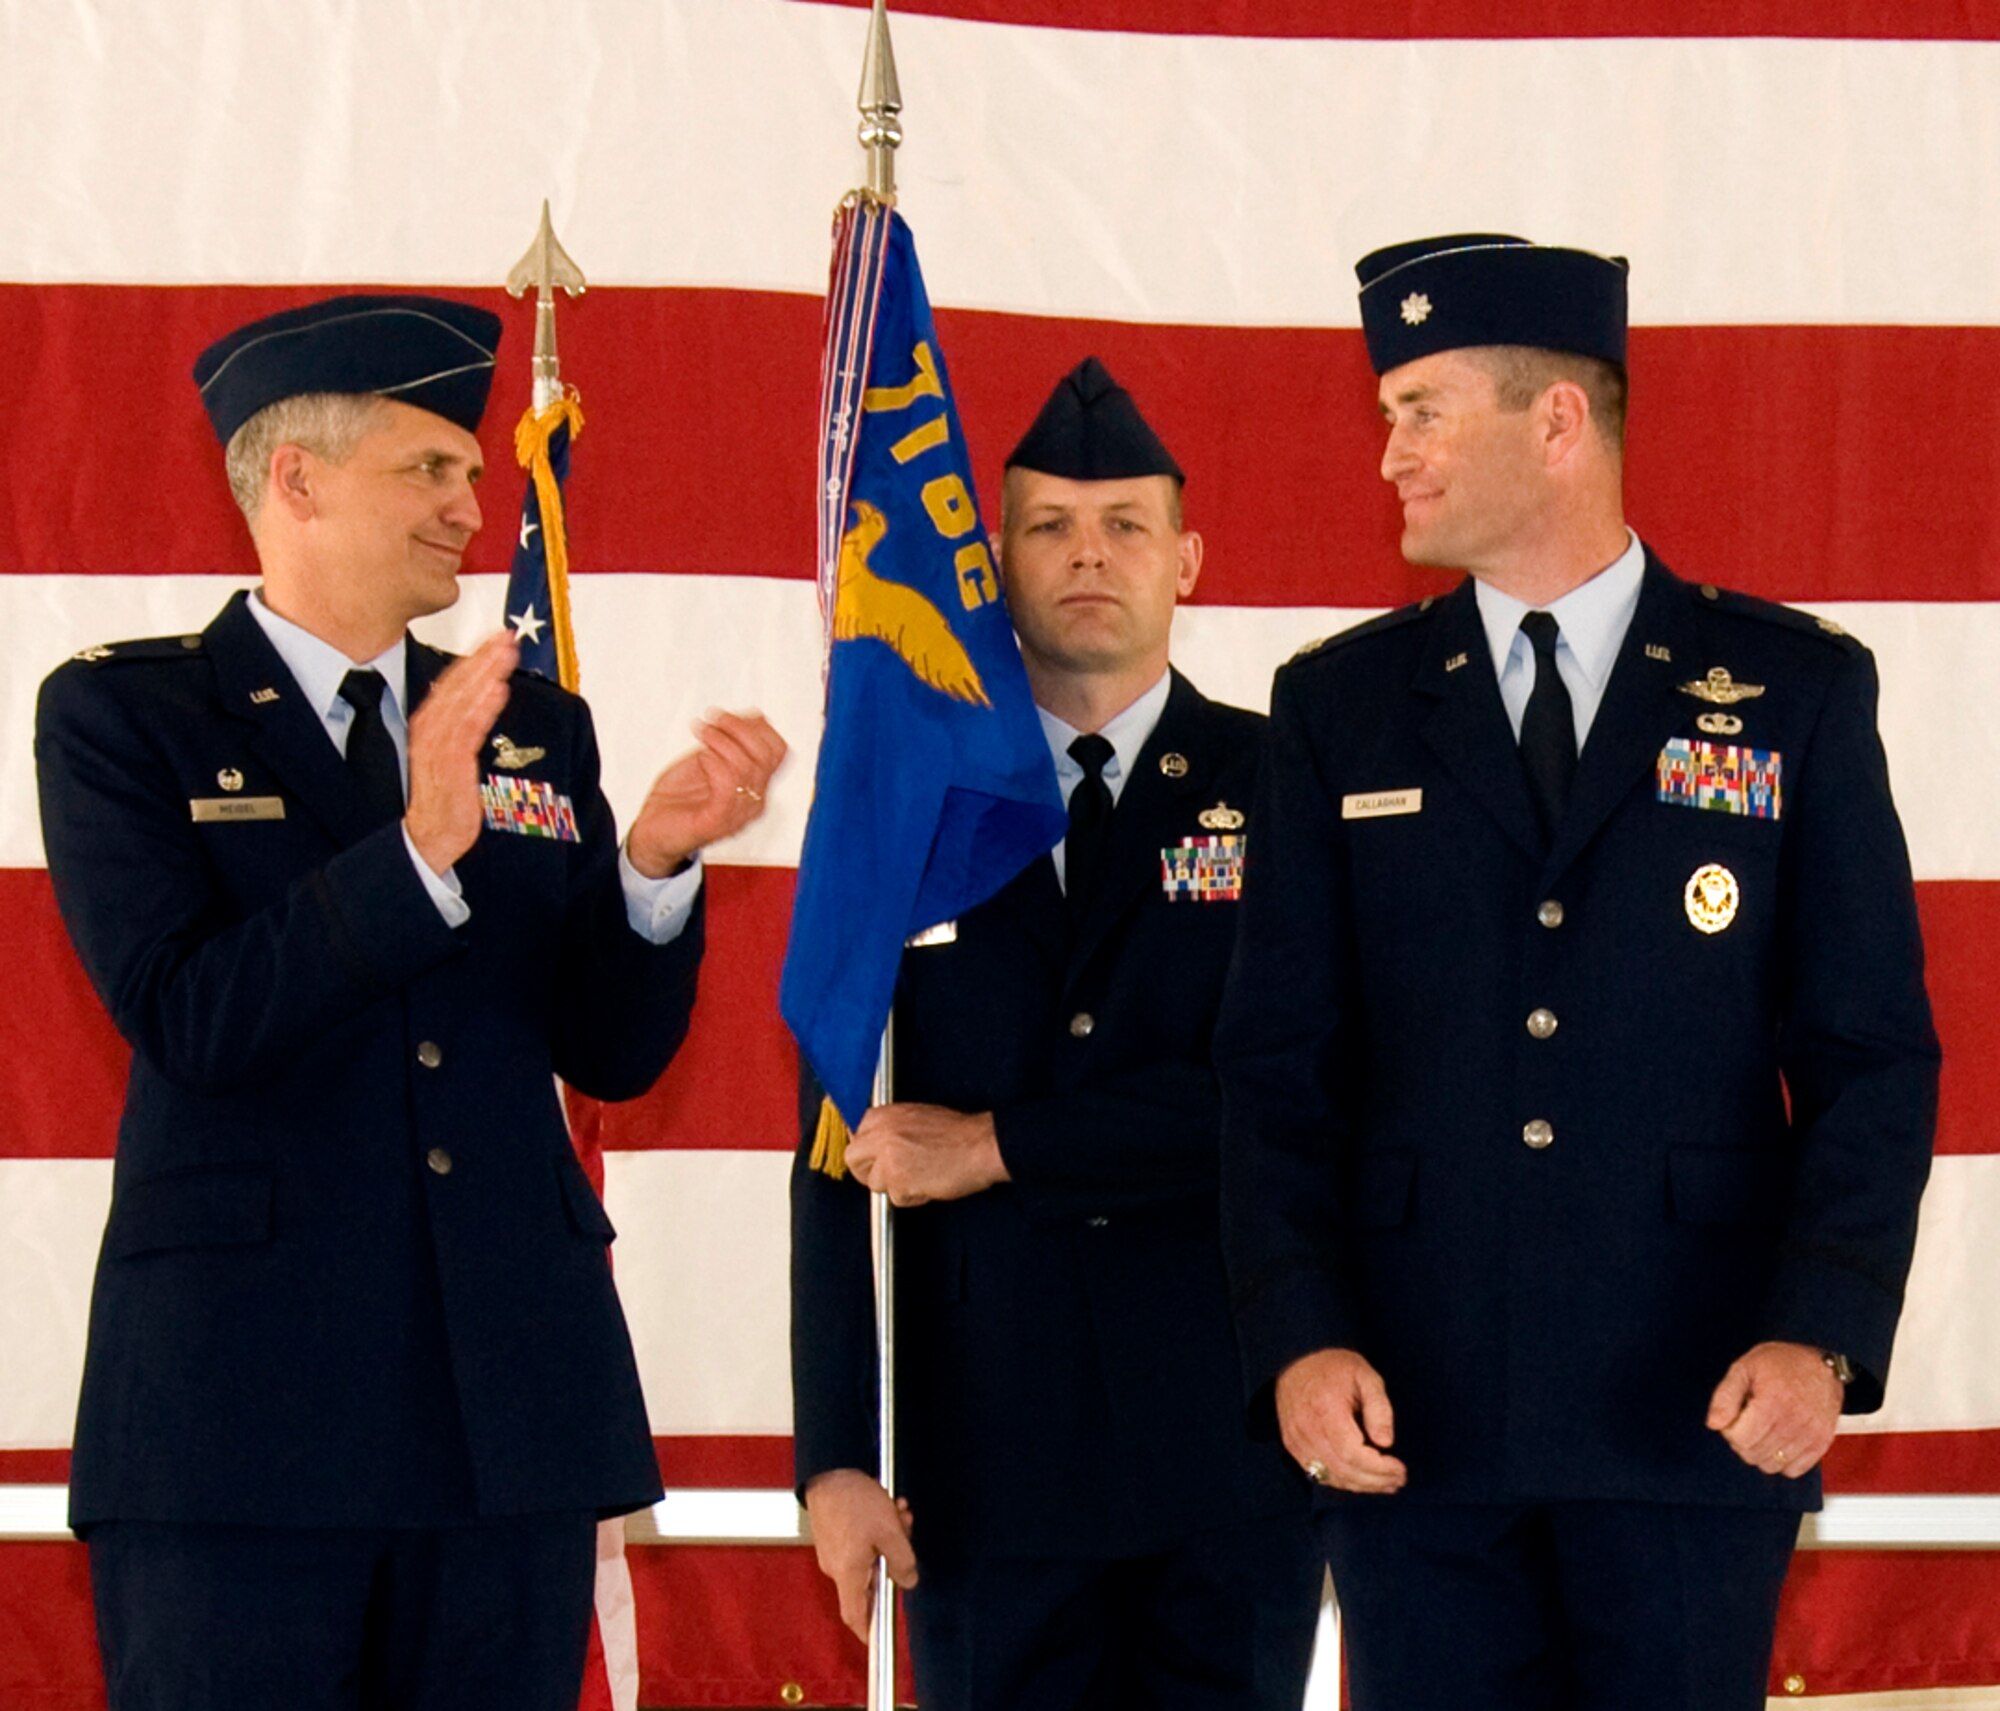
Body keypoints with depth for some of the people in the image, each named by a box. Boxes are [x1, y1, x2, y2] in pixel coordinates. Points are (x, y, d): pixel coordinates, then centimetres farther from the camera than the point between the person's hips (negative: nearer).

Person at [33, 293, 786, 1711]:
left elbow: (613, 1054, 10)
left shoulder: (536, 728, 15)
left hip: (513, 1416, 4)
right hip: (240, 1419, -4)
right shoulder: (122, 716, 1)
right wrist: (419, 850, -21)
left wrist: (658, 861, -9)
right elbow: (187, 1022, -12)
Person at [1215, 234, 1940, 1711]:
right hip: (1411, 1415, 2)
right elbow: (1280, 1066, 6)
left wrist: (1825, 1337, -12)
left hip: (1695, 1412, -1)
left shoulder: (1798, 690, 4)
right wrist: (1298, 1338, -7)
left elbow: (1875, 1054, 2)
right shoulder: (1342, 706, 9)